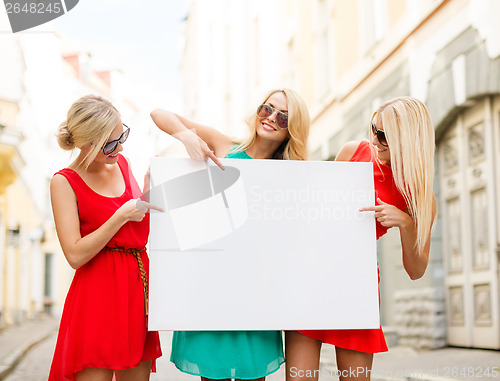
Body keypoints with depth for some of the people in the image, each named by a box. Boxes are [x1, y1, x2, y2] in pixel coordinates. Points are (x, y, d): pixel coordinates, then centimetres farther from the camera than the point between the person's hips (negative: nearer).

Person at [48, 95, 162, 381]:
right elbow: (75, 255, -14)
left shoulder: (122, 163, 11)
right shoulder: (64, 182, -7)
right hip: (98, 292, -6)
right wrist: (122, 216, -16)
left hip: (138, 287, 6)